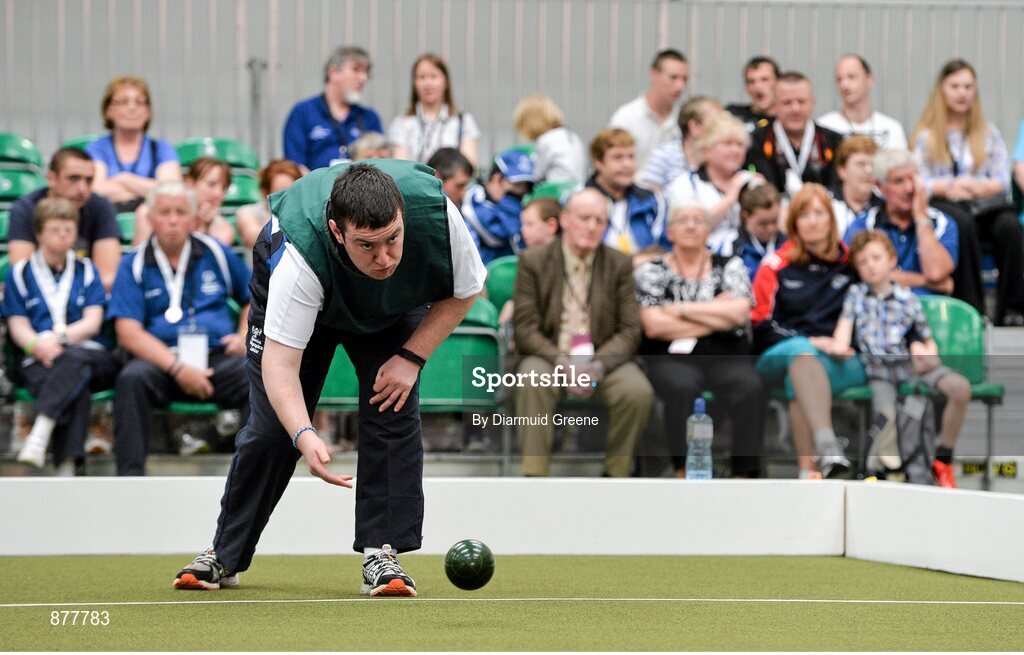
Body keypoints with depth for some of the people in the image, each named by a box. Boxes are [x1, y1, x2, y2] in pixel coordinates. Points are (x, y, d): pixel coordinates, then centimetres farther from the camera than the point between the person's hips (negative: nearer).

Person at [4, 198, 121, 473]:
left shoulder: (86, 270, 18)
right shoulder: (21, 273, 15)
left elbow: (93, 323, 6)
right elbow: (17, 326, 6)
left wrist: (60, 337, -16)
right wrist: (38, 345, -18)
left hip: (88, 352, 1)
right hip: (38, 361, -1)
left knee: (73, 359, -39)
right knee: (77, 388, -37)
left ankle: (41, 432, -50)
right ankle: (70, 465, -52)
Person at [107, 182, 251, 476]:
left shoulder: (217, 253, 14)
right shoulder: (134, 265, 6)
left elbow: (253, 299, 28)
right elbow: (128, 333, -4)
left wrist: (245, 337, 6)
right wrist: (177, 368, -16)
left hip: (218, 356, 2)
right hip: (161, 361, -1)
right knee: (132, 378, -34)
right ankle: (130, 477, -34)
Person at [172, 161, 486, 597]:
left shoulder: (437, 214, -39)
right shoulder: (299, 254, -46)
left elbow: (465, 291, -17)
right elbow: (280, 363, -44)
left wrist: (411, 357, -24)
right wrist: (304, 435, -61)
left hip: (395, 306, 2)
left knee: (393, 411, -15)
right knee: (272, 425, -3)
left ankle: (382, 554, -8)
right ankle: (225, 557, 14)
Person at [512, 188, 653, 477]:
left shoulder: (619, 265, 7)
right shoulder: (533, 261, 2)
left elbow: (629, 330, 2)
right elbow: (526, 328, -4)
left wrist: (598, 365, -17)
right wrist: (561, 364, -20)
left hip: (603, 358, 1)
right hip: (549, 355, -1)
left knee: (639, 392, -28)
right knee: (533, 382, -35)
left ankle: (614, 475, -9)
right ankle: (534, 477, -29)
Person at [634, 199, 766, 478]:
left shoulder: (730, 266, 16)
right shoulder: (650, 271, 11)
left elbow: (739, 312, -3)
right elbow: (654, 326, -5)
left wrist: (682, 309, -4)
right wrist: (717, 317, -1)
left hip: (725, 357, 1)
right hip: (672, 358, -1)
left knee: (751, 388, -31)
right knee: (682, 387, -36)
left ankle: (743, 475, -30)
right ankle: (684, 473, -32)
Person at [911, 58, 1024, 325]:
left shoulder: (989, 134, 23)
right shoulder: (927, 136, 16)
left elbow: (1002, 180, 12)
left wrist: (980, 187, -10)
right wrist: (949, 187, -15)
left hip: (984, 204, 2)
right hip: (943, 204, -2)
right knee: (962, 222, -40)